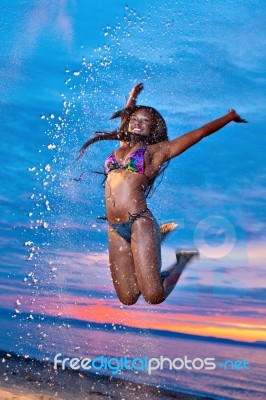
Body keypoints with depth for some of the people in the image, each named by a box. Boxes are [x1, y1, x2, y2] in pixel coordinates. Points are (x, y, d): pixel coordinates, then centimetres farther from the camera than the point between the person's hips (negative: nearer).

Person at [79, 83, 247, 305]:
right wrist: (132, 98, 52)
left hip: (140, 223, -5)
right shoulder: (121, 148, 20)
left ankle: (182, 261, 19)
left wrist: (231, 116, 22)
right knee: (128, 299, 4)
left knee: (154, 296, -11)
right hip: (115, 229, 5)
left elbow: (199, 133, 14)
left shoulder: (157, 150, 7)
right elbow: (123, 122, 44)